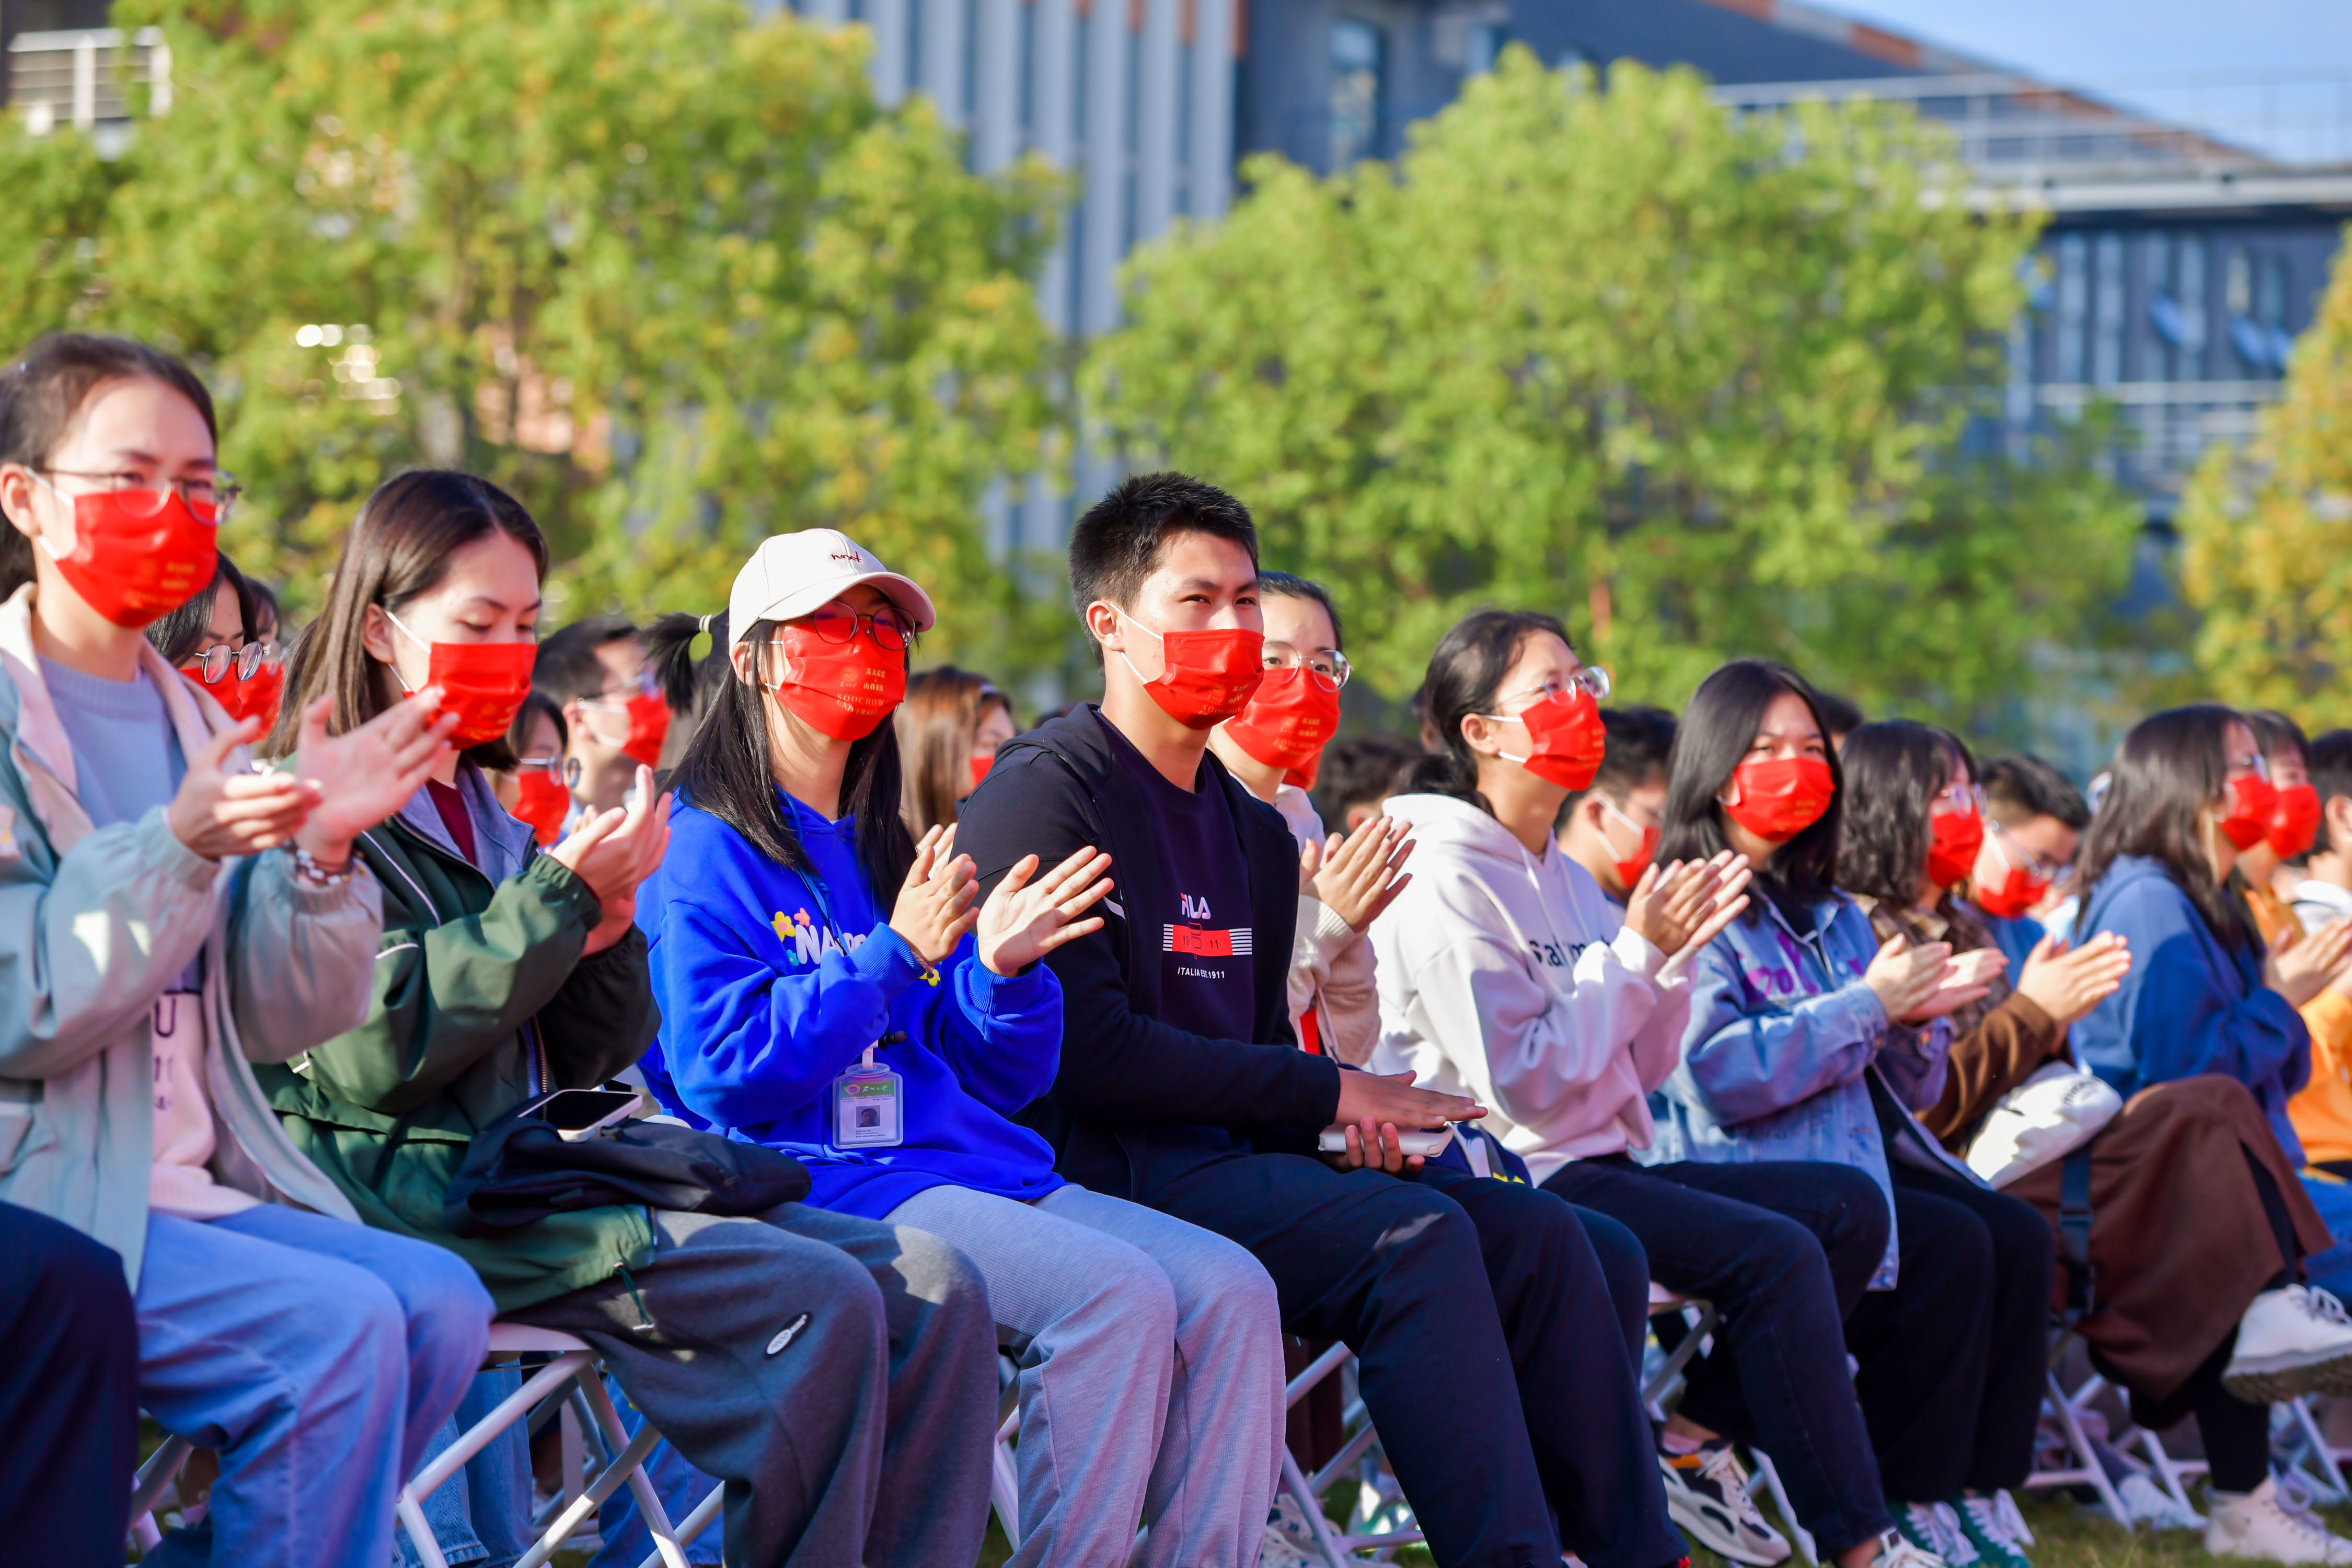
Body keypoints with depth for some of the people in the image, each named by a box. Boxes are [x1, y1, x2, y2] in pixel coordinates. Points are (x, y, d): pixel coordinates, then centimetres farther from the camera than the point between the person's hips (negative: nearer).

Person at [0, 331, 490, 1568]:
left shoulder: (194, 724, 16)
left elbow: (273, 1022, 10)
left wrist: (319, 853, -6)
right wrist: (177, 849, -26)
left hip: (190, 1186, 7)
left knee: (437, 1305, -13)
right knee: (338, 1327, -24)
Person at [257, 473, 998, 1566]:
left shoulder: (482, 816, 23)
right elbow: (373, 1053, -15)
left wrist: (607, 933, -1)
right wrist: (559, 901, -13)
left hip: (543, 1167, 8)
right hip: (414, 1190, -8)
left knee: (933, 1292, -9)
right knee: (823, 1304, -25)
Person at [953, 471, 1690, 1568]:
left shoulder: (1255, 835, 21)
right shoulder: (1042, 795, -7)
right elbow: (1081, 1048, -17)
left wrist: (1347, 1125, -5)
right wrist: (1328, 1093, -14)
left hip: (1227, 1157, 8)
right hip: (1104, 1170, -8)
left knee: (1533, 1232, -6)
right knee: (1415, 1234, -27)